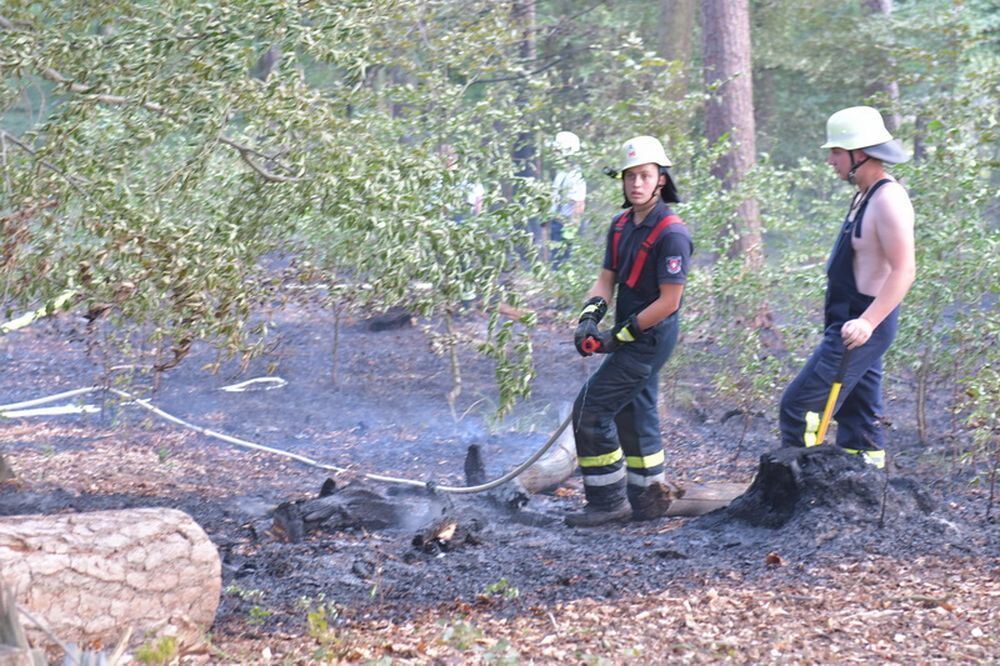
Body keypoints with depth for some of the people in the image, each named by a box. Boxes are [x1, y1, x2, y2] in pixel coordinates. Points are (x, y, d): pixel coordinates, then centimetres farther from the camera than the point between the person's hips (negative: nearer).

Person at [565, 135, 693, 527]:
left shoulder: (671, 234, -19)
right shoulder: (621, 226, 7)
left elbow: (669, 302, -21)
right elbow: (607, 278, 9)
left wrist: (619, 337, -17)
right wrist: (590, 317, -11)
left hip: (650, 337, -9)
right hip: (633, 337, 9)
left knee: (591, 409, -11)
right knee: (633, 413, 18)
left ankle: (608, 503, -3)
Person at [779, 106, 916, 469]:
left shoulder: (888, 200, -18)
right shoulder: (865, 196, 13)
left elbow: (904, 270, -26)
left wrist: (867, 322, -34)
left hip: (860, 329, -10)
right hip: (855, 325, 10)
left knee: (798, 405, -10)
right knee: (858, 417, 13)